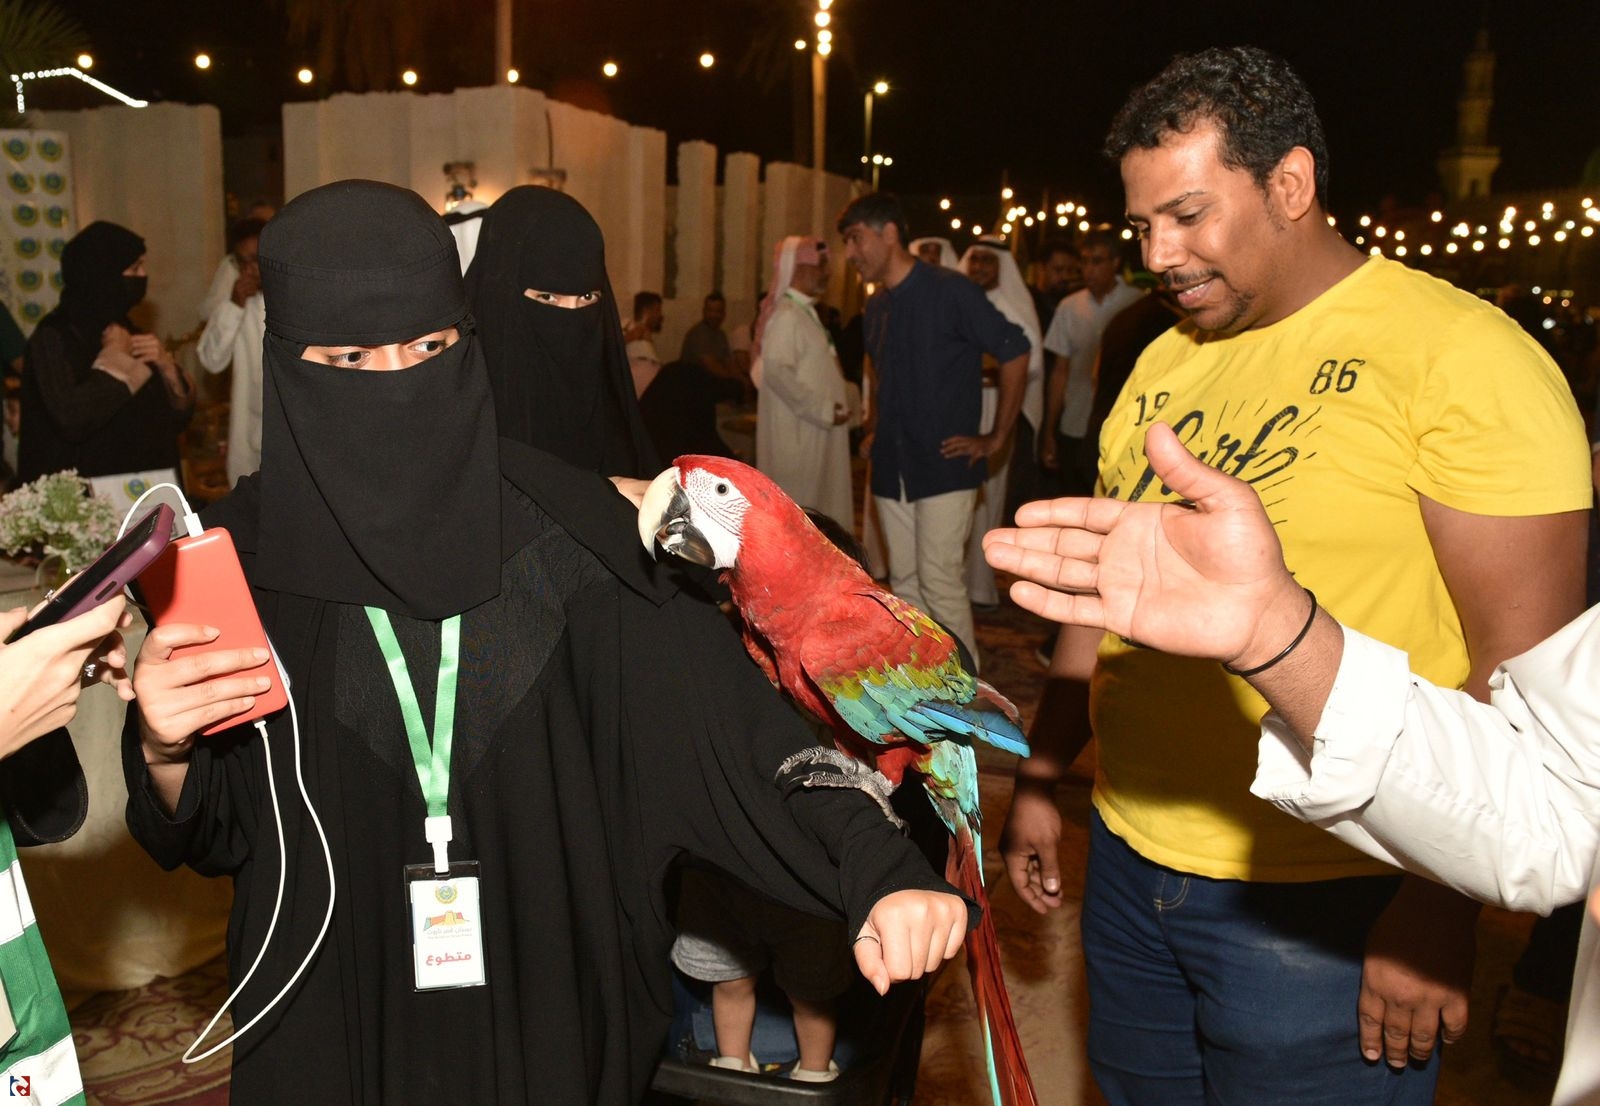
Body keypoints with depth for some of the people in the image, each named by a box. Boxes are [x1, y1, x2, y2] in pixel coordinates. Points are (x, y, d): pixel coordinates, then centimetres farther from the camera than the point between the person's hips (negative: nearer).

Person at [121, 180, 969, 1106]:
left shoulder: (557, 525, -12)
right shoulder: (241, 556, -9)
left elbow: (711, 706, -20)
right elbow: (209, 835, -2)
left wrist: (876, 866, -31)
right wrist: (165, 749, -23)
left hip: (554, 1003, 0)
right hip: (340, 1019, 1)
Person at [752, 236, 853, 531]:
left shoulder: (804, 312, 15)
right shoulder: (786, 315, -15)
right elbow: (778, 372, -24)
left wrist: (831, 407, 10)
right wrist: (823, 410, -20)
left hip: (815, 433, 10)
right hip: (797, 433, -10)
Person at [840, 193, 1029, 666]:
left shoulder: (949, 290, -10)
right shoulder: (876, 307, 11)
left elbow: (1014, 352, -9)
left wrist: (996, 439, -8)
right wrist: (880, 432, 14)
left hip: (945, 465, -7)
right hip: (892, 467, 7)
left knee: (940, 580, -9)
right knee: (905, 582, 10)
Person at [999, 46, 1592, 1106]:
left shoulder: (1459, 353, -12)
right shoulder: (1164, 362, 7)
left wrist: (1439, 900, -17)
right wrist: (1042, 775, 14)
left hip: (1321, 908, -6)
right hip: (1130, 861, 6)